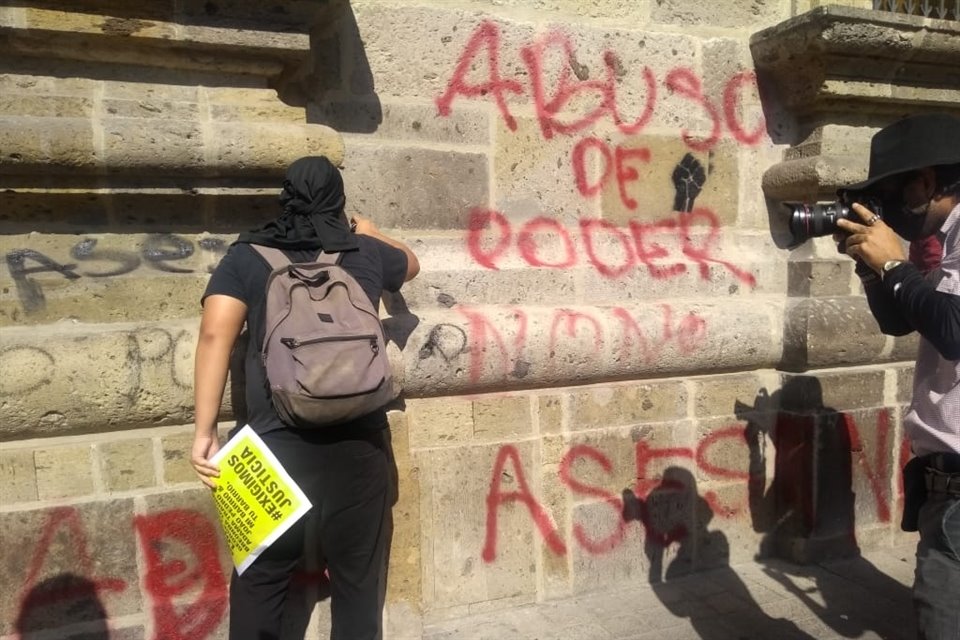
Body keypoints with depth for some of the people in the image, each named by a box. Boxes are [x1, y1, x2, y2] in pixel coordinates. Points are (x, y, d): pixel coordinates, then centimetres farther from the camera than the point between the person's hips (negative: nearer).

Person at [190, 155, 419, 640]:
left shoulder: (247, 255, 6)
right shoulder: (366, 250, 11)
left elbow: (215, 335, -7)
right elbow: (411, 265, 33)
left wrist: (205, 432, -6)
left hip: (276, 442, -1)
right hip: (358, 441, 1)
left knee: (260, 580, 14)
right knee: (357, 579, 15)